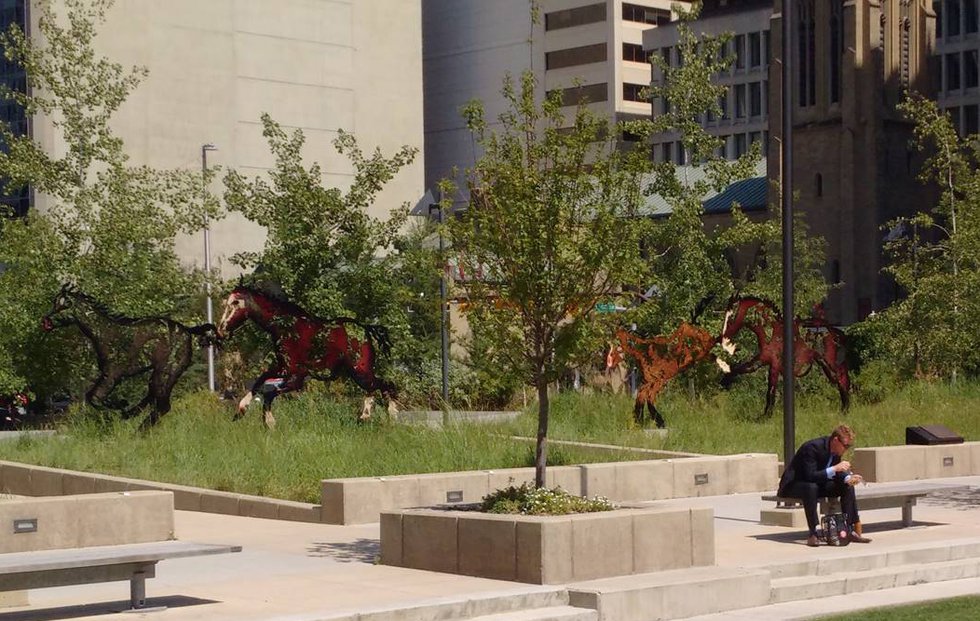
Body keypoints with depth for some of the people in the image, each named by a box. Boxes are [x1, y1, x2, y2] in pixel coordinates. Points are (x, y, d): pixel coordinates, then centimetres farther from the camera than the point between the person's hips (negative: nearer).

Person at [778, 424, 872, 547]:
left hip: (818, 484, 8)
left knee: (847, 487, -7)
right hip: (794, 485, -8)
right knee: (811, 487, -39)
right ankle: (812, 534, -35)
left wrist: (848, 478, -19)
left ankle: (851, 530, -6)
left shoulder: (836, 450, -4)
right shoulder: (812, 447, -29)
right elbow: (810, 476, -34)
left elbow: (838, 473, 4)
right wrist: (834, 469, -39)